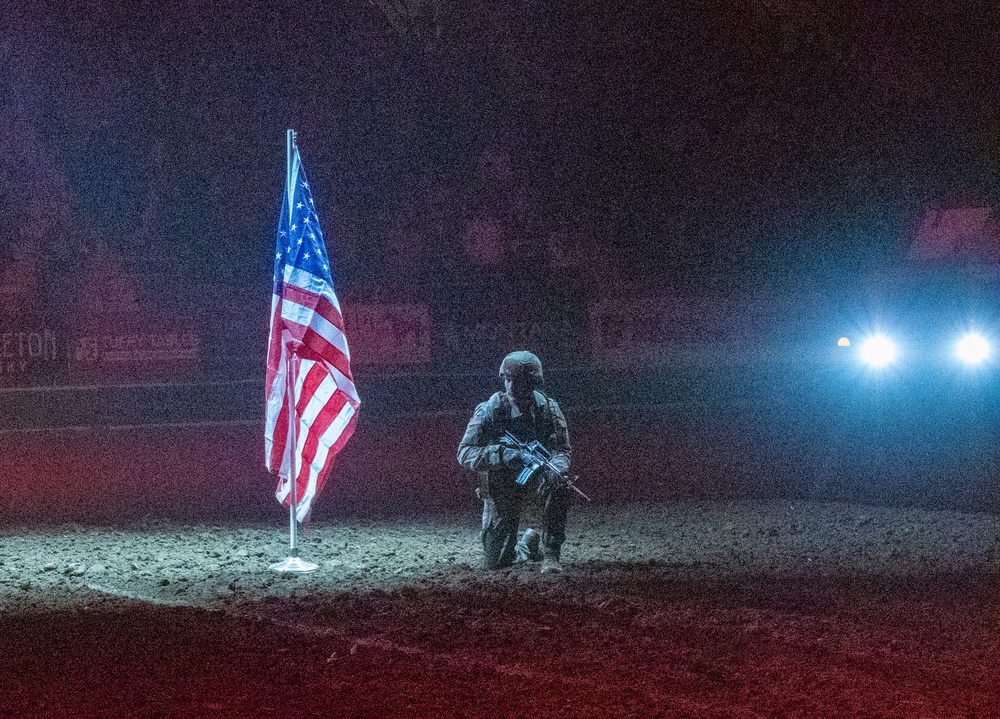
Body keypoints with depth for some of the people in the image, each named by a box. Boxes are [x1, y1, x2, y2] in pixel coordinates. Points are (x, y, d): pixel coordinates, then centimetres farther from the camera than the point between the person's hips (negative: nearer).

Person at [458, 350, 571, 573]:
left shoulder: (547, 408, -10)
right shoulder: (489, 411, -17)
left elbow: (561, 450, -8)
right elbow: (464, 453, -21)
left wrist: (556, 469, -33)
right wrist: (504, 454, -37)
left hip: (536, 476, 1)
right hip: (501, 485, -1)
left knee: (557, 487, -36)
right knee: (496, 561, -3)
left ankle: (550, 554, -18)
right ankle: (528, 544, 33)